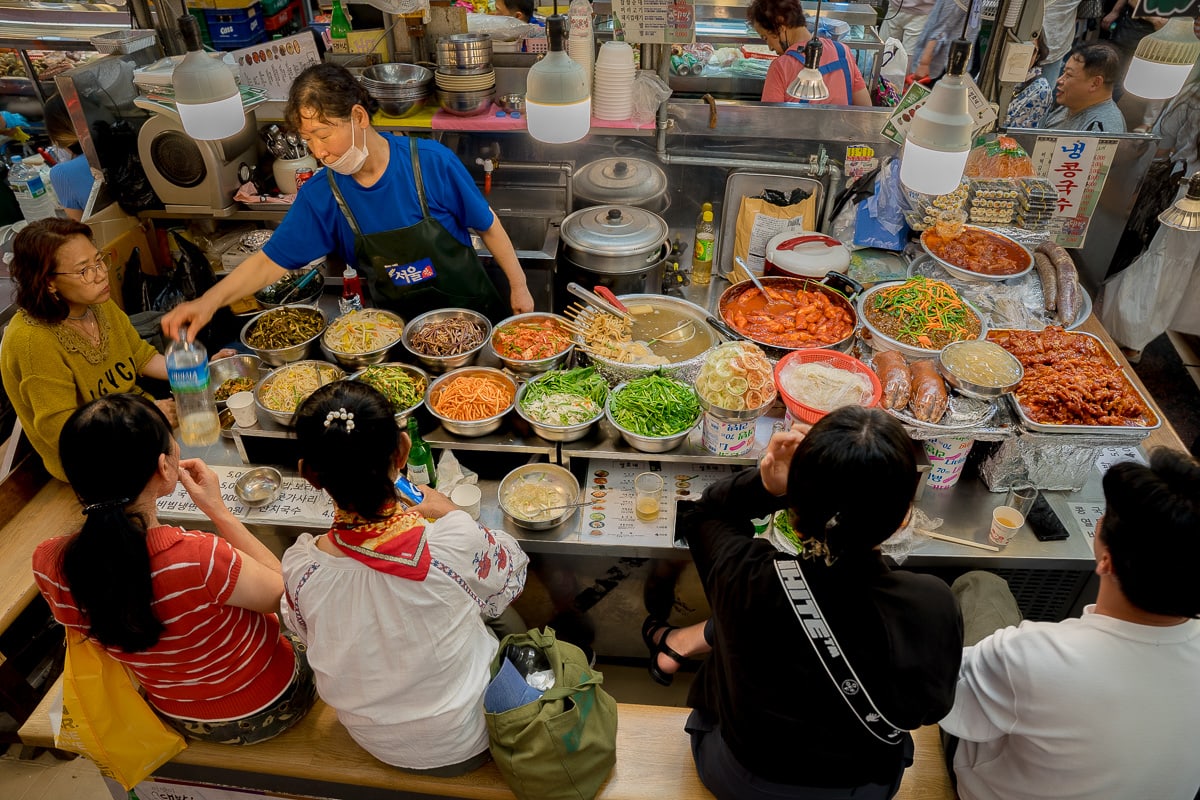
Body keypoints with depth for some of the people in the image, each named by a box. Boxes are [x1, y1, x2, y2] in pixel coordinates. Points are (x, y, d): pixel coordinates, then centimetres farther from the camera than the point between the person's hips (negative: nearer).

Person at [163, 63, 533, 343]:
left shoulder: (431, 162, -21)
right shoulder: (319, 196, -12)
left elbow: (487, 225, -10)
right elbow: (270, 261, -9)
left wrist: (518, 286, -6)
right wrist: (209, 301, -24)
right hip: (401, 325, 2)